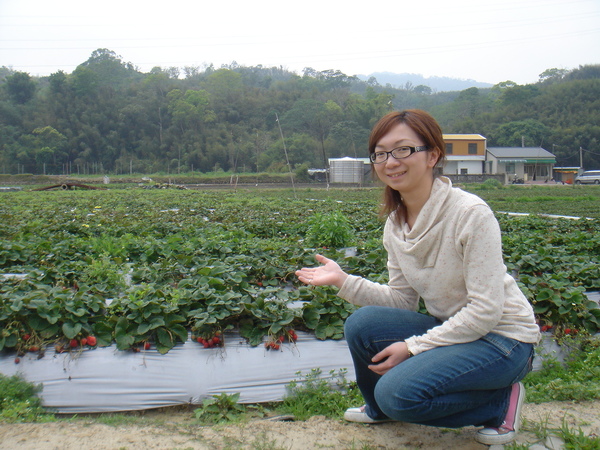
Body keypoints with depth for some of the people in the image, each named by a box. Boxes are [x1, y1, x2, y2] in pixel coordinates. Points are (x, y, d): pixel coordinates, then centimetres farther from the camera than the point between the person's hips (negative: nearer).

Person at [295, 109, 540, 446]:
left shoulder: (471, 213, -23)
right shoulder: (395, 223, -1)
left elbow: (486, 310, -22)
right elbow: (402, 300, 3)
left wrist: (413, 347, -19)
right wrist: (344, 281, -10)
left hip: (502, 337, -7)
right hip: (449, 329, 7)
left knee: (398, 390, -24)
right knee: (361, 325, -14)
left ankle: (501, 401, 1)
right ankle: (380, 409, 15)